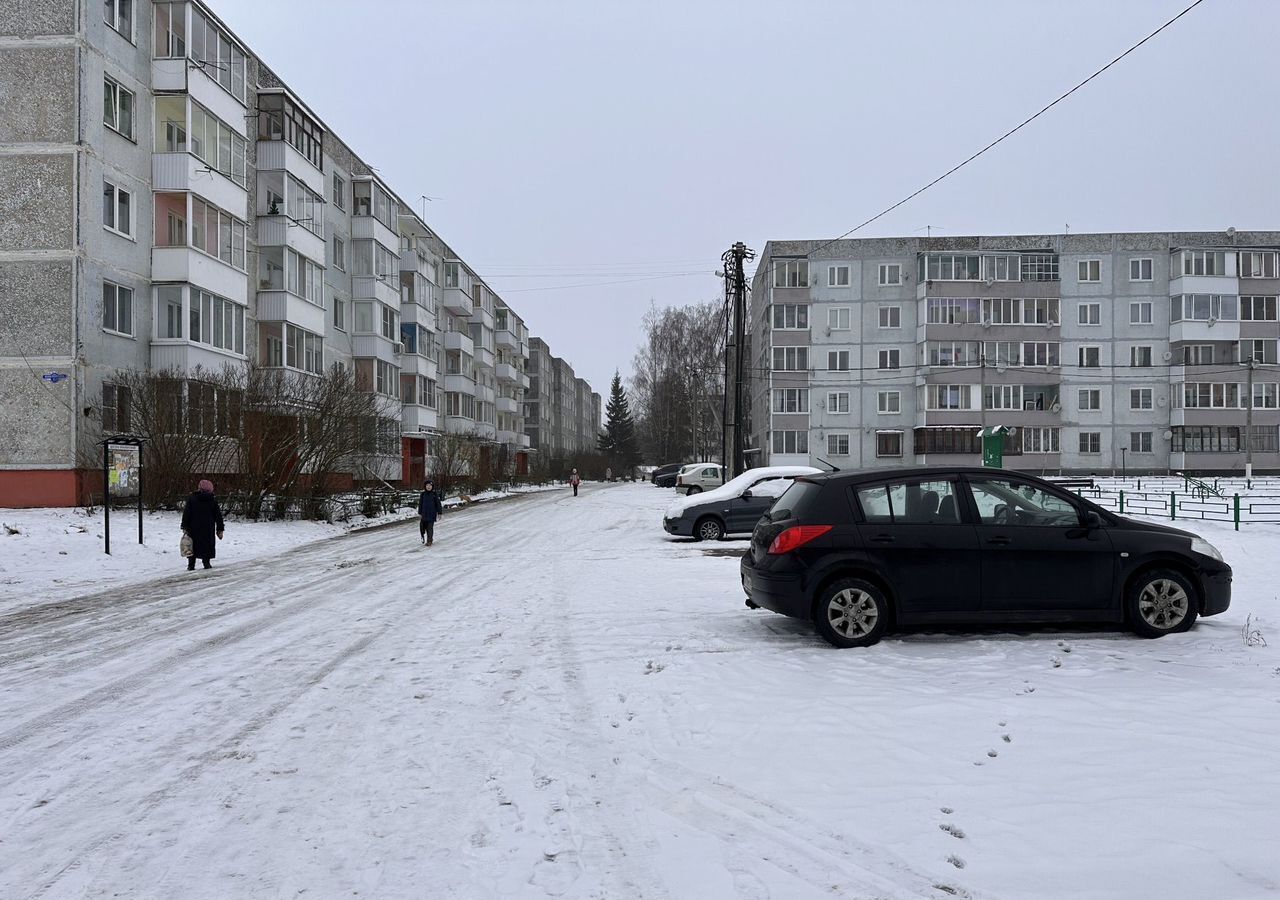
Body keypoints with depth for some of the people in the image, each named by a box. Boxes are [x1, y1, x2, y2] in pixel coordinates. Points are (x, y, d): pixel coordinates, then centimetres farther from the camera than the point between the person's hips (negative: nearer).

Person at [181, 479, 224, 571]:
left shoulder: (192, 498, -1)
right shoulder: (213, 500, 1)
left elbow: (186, 514, -2)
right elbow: (218, 516, 4)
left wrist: (185, 527, 3)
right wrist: (220, 529, 9)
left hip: (194, 529, 0)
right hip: (208, 529, 0)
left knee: (193, 545, 7)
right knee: (207, 545, 8)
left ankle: (191, 565, 6)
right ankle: (206, 563, 3)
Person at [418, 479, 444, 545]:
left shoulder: (434, 494, -4)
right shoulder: (423, 494, 2)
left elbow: (438, 504, -1)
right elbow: (420, 504, 6)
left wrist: (439, 513, -2)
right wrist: (420, 513, 5)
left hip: (432, 514, -3)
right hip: (424, 513, 3)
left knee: (430, 527, -6)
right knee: (425, 527, 9)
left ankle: (429, 541, -2)